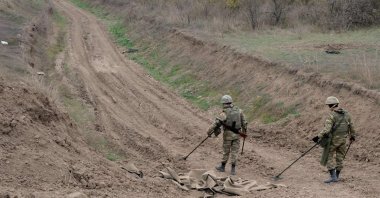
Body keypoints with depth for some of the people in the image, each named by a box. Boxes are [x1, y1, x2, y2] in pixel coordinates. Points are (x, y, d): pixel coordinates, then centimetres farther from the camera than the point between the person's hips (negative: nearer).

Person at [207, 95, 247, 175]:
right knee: (234, 151, 7)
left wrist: (209, 132, -11)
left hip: (228, 134, -4)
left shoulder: (224, 113, -16)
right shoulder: (238, 110, 1)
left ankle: (222, 166, 26)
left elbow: (216, 123, -19)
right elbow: (244, 122, 7)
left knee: (226, 151, 11)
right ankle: (233, 169, 6)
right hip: (237, 134, 4)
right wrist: (244, 132, 20)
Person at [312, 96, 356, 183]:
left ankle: (333, 176, -8)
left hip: (333, 140, -7)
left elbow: (327, 128, -26)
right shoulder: (346, 114, 5)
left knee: (328, 157, 0)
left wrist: (318, 136, -28)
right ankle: (336, 176, 23)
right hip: (342, 139, 7)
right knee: (339, 158, 14)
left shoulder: (331, 115, -16)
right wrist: (352, 136, 31)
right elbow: (351, 126, 15)